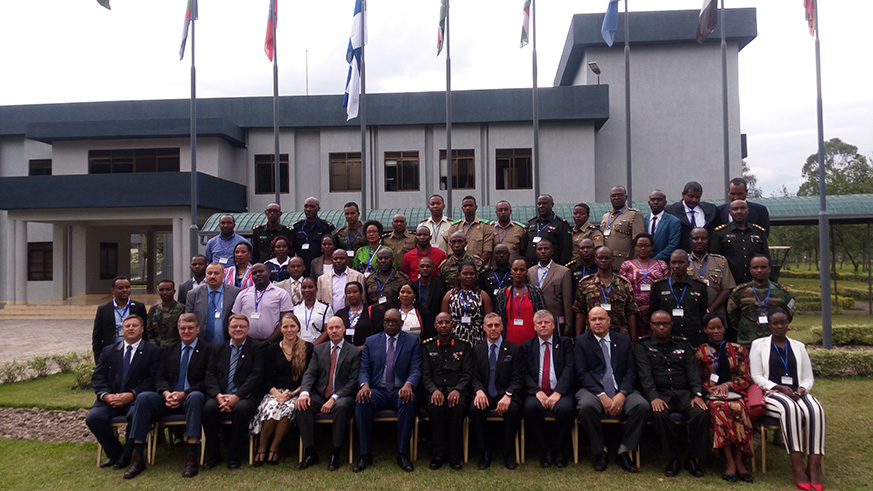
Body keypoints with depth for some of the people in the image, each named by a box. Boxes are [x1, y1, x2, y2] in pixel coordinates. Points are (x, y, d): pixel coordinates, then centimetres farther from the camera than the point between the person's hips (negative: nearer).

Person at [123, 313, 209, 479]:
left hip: (191, 398, -4)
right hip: (168, 398, 4)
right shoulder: (169, 350, 20)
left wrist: (184, 394, -16)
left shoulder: (206, 350, 7)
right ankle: (138, 457, -22)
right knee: (143, 397, -23)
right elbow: (160, 378, 11)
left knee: (195, 397, -37)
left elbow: (207, 381, -3)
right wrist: (166, 393, -11)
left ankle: (192, 457, -39)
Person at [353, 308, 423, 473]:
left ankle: (403, 454, -24)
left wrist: (408, 385, -24)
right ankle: (365, 455, -19)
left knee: (408, 401, -36)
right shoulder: (371, 341, 14)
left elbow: (416, 369, -1)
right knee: (362, 401, -31)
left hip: (400, 391, -1)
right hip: (377, 390, 1)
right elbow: (364, 369, 7)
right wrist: (364, 385, -16)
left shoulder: (412, 341, 9)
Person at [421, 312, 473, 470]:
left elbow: (467, 374, 3)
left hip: (457, 390, 0)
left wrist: (457, 390, -16)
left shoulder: (464, 345, 10)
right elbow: (425, 375, 6)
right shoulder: (427, 346, 12)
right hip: (435, 390, 1)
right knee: (435, 406, -33)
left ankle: (454, 455, -19)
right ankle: (439, 453, -17)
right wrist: (434, 390, -15)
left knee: (458, 405, -34)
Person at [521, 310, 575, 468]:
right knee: (531, 407, -32)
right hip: (537, 393, 1)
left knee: (565, 408, -33)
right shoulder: (527, 346, 16)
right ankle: (546, 449, -10)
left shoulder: (565, 342, 14)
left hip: (561, 392, -1)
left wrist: (558, 393, -16)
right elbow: (525, 373, 5)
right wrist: (537, 392, -14)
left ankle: (559, 450, -7)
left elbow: (570, 369, -1)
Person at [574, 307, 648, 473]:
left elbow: (631, 371, 7)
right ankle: (600, 452, -12)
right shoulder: (581, 341, 8)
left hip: (621, 391, 2)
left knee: (642, 405, -27)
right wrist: (602, 396, -15)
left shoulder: (624, 340, 15)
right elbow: (582, 373, -2)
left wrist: (622, 394, -11)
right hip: (592, 390, -2)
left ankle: (624, 452, -10)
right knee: (587, 406, -35)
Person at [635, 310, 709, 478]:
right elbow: (645, 375, -4)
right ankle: (673, 459, -14)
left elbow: (693, 372, 9)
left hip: (684, 393, 3)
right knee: (660, 415, -34)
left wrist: (698, 394, -9)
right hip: (659, 393, -2)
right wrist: (653, 397, -19)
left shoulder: (683, 345, 20)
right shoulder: (642, 346, 10)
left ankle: (694, 459, -8)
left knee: (701, 413, -28)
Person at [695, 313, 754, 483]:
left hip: (734, 394, 1)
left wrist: (727, 385, -7)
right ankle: (729, 462, -33)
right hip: (712, 396, -1)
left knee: (737, 409, -34)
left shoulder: (738, 350, 17)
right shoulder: (700, 352, 14)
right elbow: (697, 380, 11)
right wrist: (712, 389, -8)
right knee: (719, 409, -35)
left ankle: (738, 461, -30)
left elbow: (745, 378, 10)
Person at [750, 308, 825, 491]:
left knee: (816, 410, -31)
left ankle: (814, 468, -31)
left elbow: (808, 378, 16)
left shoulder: (798, 346, 21)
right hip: (771, 394, -3)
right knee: (790, 409, -37)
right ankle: (797, 467, -35)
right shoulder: (759, 344, 12)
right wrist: (780, 388, -12)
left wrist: (801, 390, -6)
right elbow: (756, 376, 2)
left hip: (797, 393, 3)